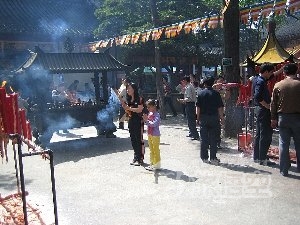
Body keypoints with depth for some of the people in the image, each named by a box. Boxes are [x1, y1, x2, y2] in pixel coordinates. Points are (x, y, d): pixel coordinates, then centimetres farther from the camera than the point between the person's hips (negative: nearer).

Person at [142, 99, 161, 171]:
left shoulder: (157, 115, -17)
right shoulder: (149, 113, 7)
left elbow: (154, 124, -28)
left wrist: (147, 120, -26)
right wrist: (145, 120, -3)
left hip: (155, 135, -8)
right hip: (149, 134, 8)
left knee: (156, 150, 1)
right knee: (151, 150, 16)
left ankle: (157, 165, 10)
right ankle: (152, 164, 27)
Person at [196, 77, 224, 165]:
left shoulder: (201, 93, 0)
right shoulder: (216, 94, -3)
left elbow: (198, 107, -2)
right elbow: (220, 108, -5)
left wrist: (198, 118, 5)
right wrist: (222, 118, 3)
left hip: (204, 118, 1)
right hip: (214, 118, -1)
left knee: (204, 139, 8)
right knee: (213, 139, 5)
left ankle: (204, 157, 12)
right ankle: (213, 158, 7)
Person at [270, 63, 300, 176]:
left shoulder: (278, 85, -1)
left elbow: (273, 103, 2)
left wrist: (273, 118, 10)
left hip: (283, 117, 1)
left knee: (283, 144, 6)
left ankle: (284, 170, 10)